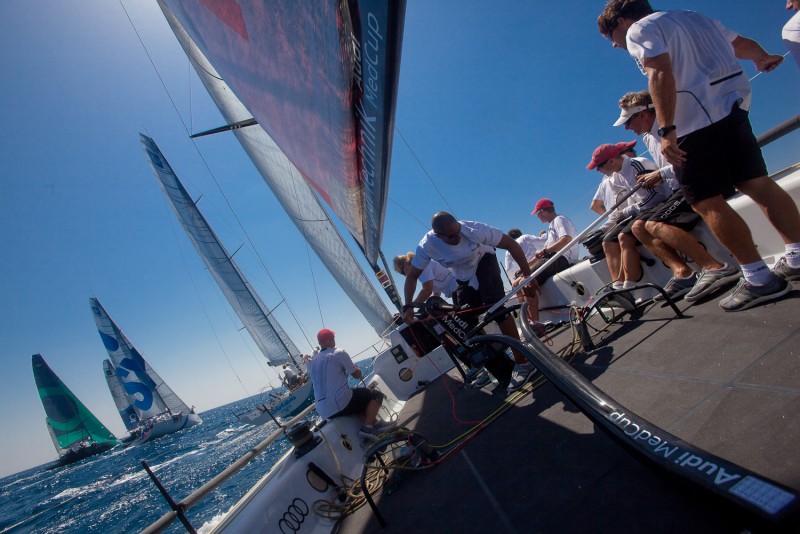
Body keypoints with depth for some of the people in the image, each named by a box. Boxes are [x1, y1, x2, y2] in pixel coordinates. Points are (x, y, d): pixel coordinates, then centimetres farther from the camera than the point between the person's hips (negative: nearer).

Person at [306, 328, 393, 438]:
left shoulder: (312, 362, 12)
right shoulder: (339, 353, -6)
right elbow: (357, 374, 1)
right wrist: (355, 368, 24)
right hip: (341, 404, -7)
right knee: (376, 395, 9)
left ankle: (374, 423, 21)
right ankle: (368, 426, -3)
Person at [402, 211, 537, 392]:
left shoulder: (473, 229, -33)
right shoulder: (426, 246, -28)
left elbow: (511, 244, -26)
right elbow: (411, 276, -16)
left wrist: (527, 275, -30)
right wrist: (408, 306, -26)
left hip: (484, 263, -3)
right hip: (463, 279, 3)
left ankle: (522, 362, -17)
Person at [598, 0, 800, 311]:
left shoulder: (639, 30, -1)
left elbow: (661, 75, -18)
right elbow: (742, 44, 35)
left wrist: (667, 130, -24)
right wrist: (762, 58, 55)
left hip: (695, 117, -8)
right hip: (733, 105, 9)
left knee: (706, 202, -5)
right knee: (756, 183, 12)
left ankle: (759, 279, -4)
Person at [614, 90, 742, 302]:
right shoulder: (648, 138, 19)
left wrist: (661, 174, -14)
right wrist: (654, 178, 8)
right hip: (681, 189, 10)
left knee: (655, 224, -28)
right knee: (638, 227, -1)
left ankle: (715, 268, -31)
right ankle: (682, 272, -16)